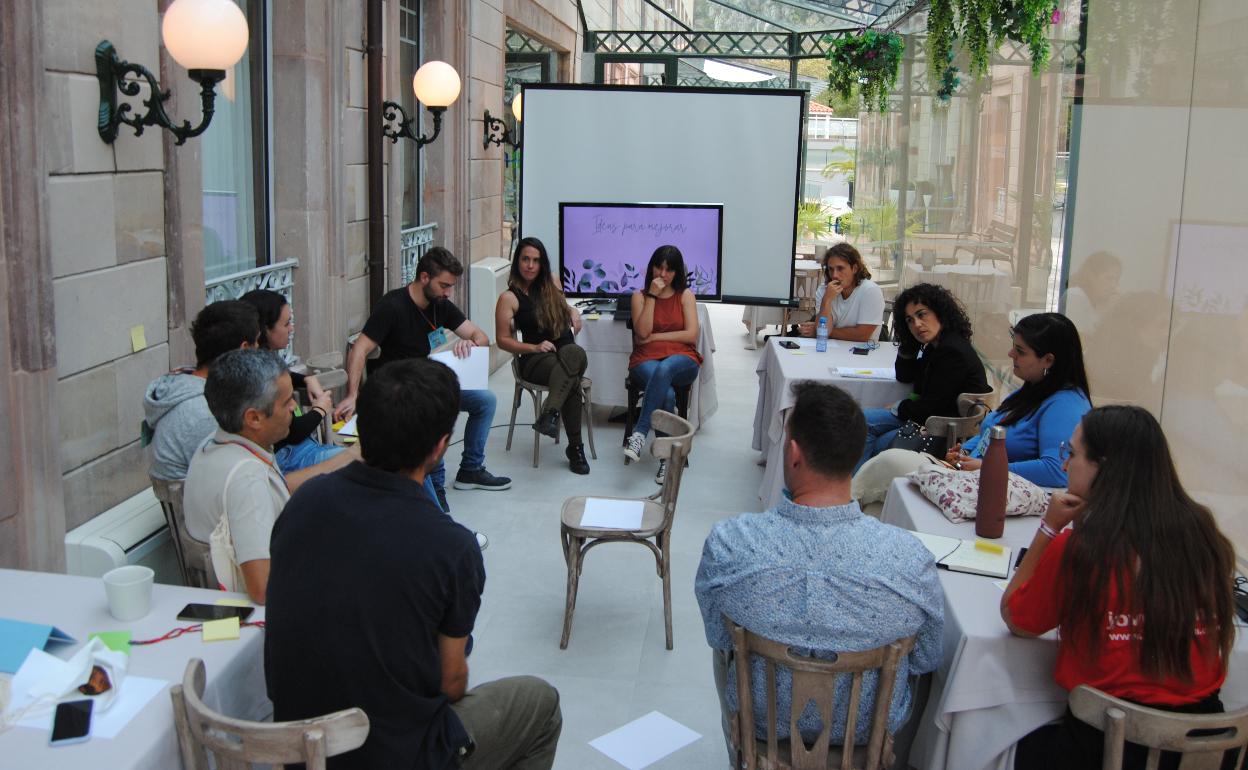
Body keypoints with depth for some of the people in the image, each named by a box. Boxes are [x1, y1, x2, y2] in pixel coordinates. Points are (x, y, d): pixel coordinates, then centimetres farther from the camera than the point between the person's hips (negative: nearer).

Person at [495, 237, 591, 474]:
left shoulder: (551, 284, 14)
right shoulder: (509, 298, 0)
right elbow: (503, 340, 0)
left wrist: (574, 311, 11)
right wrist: (534, 347, -14)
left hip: (570, 352, 4)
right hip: (535, 360, -3)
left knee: (573, 352, -38)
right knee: (572, 379, -38)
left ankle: (550, 414, -50)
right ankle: (575, 448, -41)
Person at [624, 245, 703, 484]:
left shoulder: (685, 295, 13)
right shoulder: (639, 296, 13)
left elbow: (691, 335, 1)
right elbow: (642, 332, -4)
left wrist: (655, 337, -3)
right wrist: (652, 296, -5)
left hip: (681, 360, 0)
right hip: (646, 360, 0)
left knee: (664, 369, -40)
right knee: (667, 394, -36)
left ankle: (639, 434, -42)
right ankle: (667, 456, -31)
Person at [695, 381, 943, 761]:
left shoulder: (727, 544, -30)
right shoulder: (910, 557, -30)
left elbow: (718, 639, -9)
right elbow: (926, 661, -10)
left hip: (760, 721, 0)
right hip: (866, 729, 1)